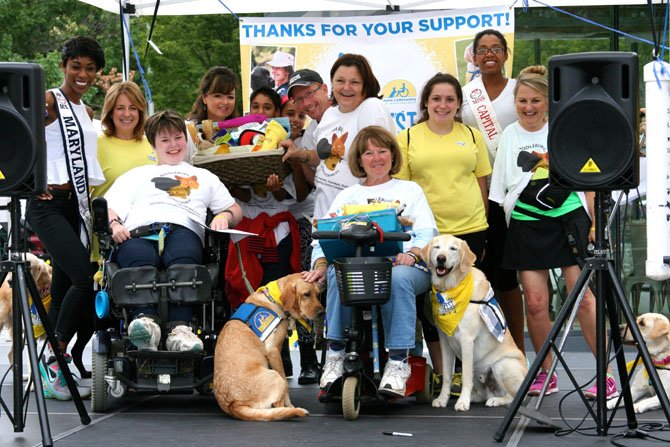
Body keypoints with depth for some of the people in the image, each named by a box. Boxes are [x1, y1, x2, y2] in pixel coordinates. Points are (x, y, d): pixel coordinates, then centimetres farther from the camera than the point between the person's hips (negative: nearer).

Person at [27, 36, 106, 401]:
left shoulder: (86, 112, 19)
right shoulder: (49, 101, -5)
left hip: (77, 205, 8)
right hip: (49, 203, -8)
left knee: (63, 291, 6)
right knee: (84, 278, -19)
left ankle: (52, 373, 10)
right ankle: (54, 358, -7)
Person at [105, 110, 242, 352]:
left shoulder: (204, 177, 41)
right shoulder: (136, 175, 39)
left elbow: (235, 210, 32)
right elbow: (110, 207, 25)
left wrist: (224, 216, 8)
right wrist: (114, 224, 1)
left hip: (184, 229, 0)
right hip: (138, 234, 0)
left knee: (183, 258, -41)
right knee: (141, 261, -40)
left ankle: (180, 329, -58)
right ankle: (145, 321, -61)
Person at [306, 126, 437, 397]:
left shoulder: (410, 190, 24)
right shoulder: (347, 196, 28)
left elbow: (427, 232, 10)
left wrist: (412, 253, -14)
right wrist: (321, 263, -8)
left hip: (404, 265, -1)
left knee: (398, 278, -39)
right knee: (337, 273, -35)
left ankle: (398, 363, -38)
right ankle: (336, 353, -29)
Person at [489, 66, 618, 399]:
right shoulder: (509, 137, 9)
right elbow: (500, 190, 13)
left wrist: (594, 221, 2)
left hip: (570, 219, -1)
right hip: (527, 225, 2)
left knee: (583, 298, -7)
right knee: (535, 302, -3)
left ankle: (607, 375, -3)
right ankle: (546, 374, 11)